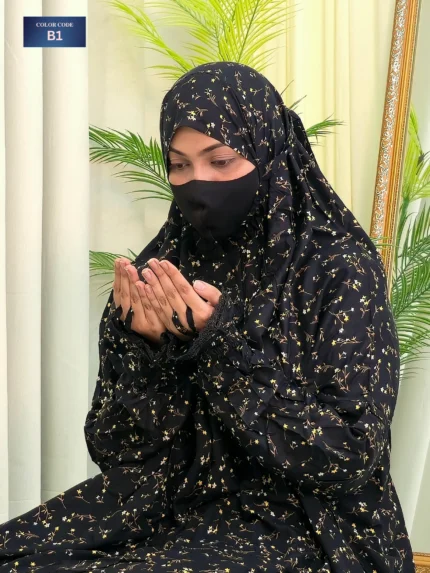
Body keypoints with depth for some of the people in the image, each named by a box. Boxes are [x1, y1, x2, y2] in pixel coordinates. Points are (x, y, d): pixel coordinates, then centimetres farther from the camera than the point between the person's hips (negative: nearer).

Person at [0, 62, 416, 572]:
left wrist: (220, 343, -22)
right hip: (166, 504, 5)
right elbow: (112, 450, 1)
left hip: (293, 528, -4)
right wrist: (148, 350, -18)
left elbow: (351, 457, -17)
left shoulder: (340, 269, -12)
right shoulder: (163, 265, 0)